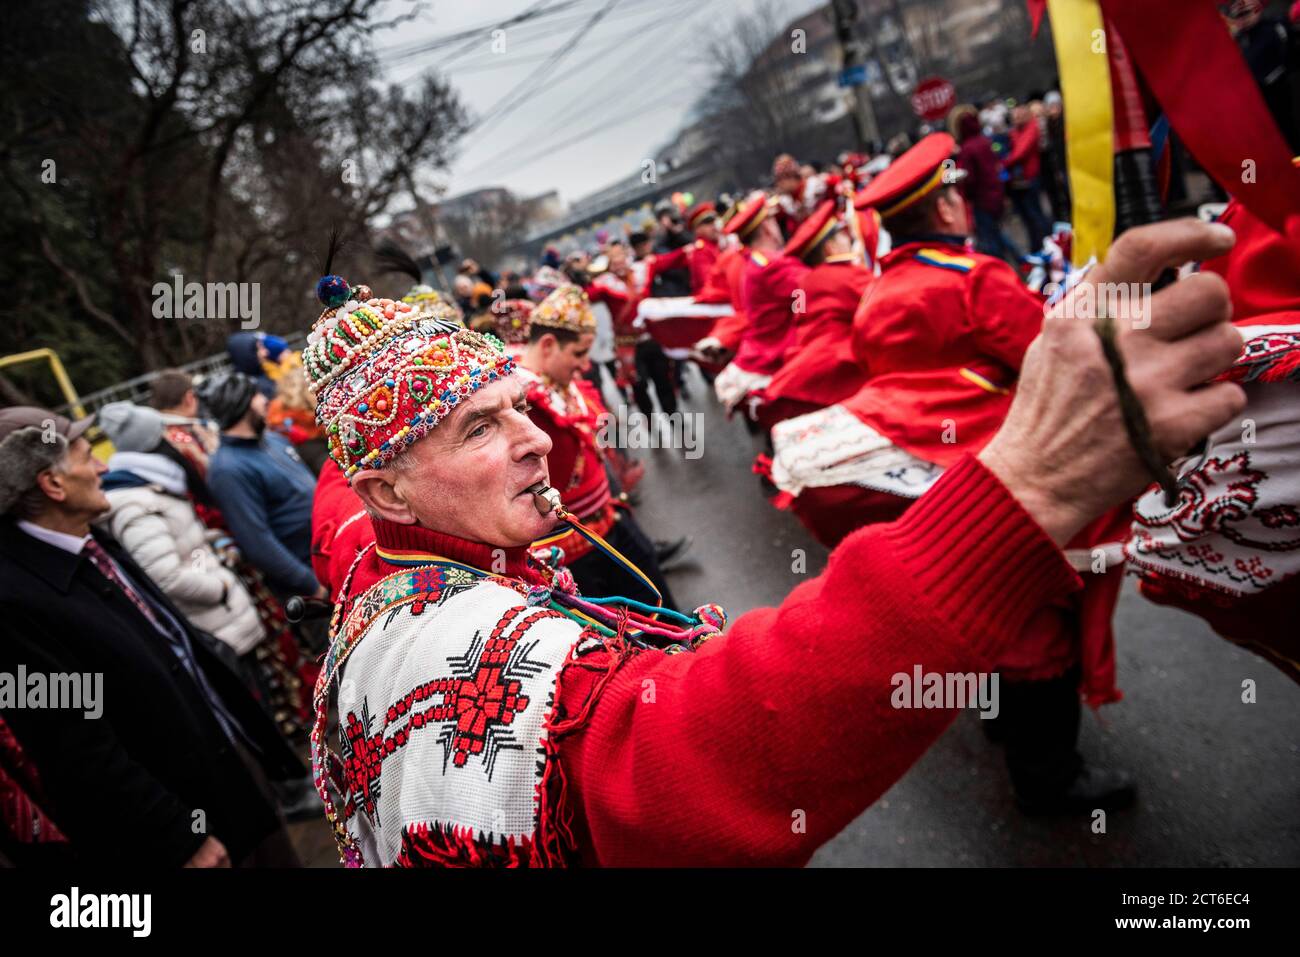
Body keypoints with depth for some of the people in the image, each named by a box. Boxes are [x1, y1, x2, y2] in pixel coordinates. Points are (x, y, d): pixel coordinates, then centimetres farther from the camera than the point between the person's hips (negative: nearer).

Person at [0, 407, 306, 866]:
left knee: (277, 853, 22)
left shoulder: (89, 540, 1)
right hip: (191, 811, -8)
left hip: (230, 750, 8)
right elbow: (85, 757, -24)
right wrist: (184, 842, -17)